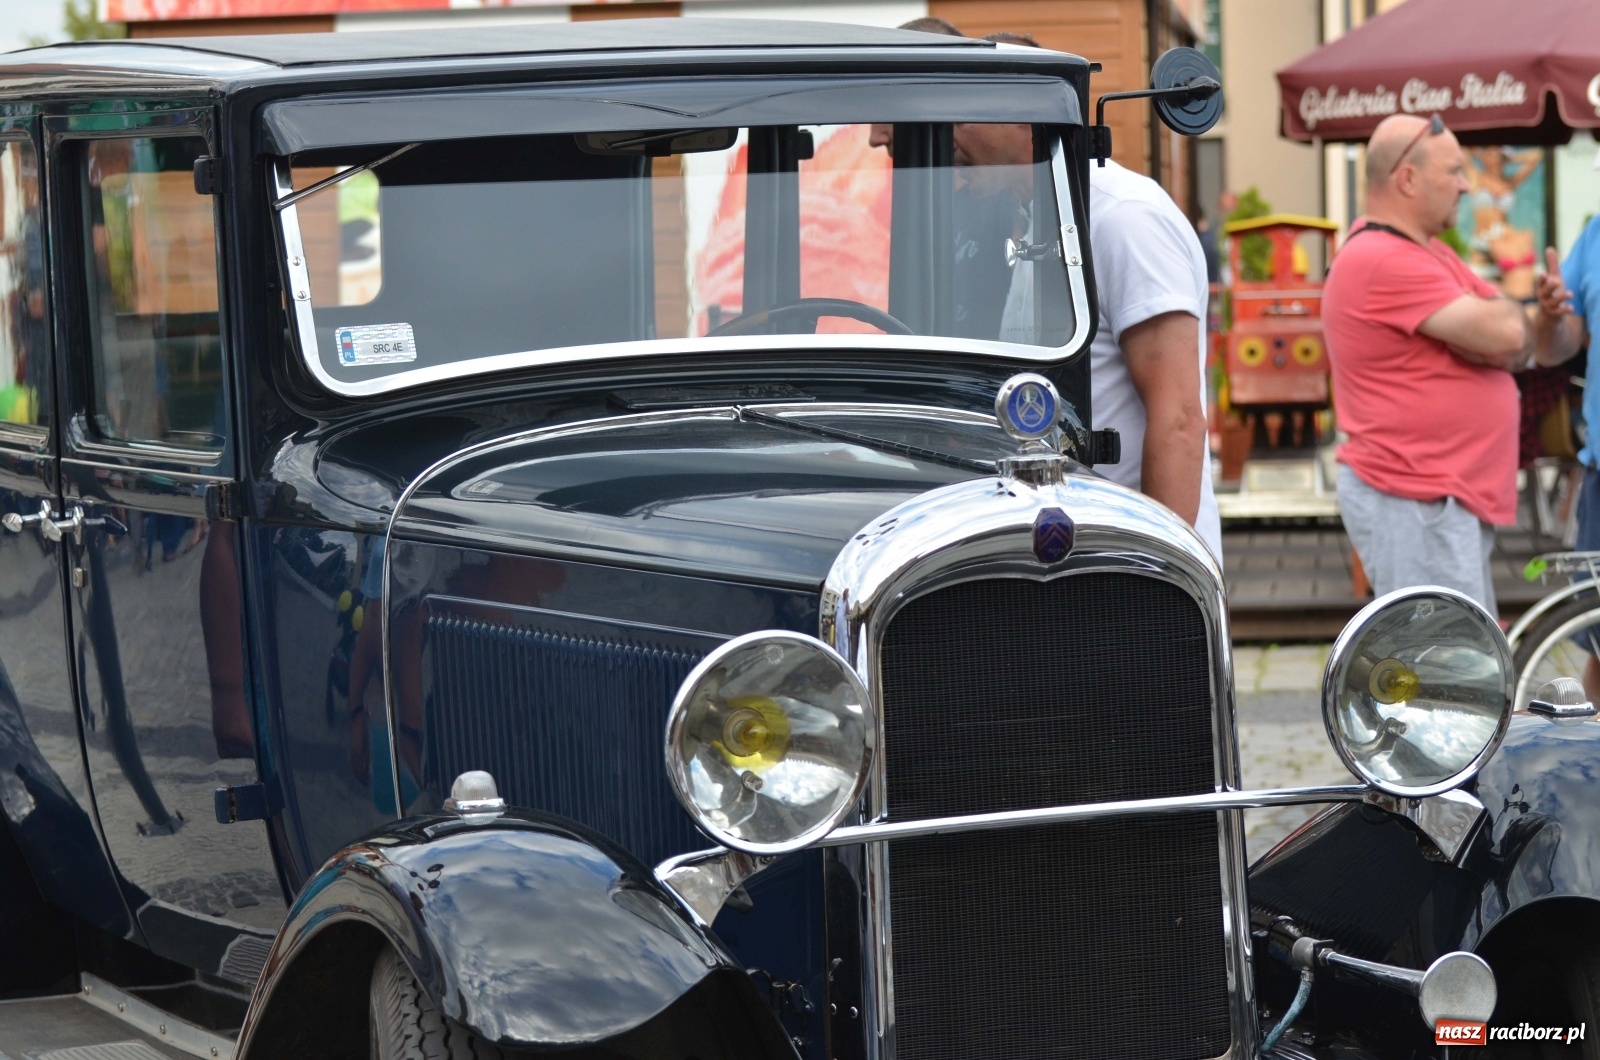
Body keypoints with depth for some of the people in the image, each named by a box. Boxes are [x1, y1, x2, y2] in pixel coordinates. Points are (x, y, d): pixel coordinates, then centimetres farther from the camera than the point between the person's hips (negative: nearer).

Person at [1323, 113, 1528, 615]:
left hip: (1451, 497, 11)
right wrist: (1497, 306, 2)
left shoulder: (1423, 251, 17)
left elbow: (1512, 341, 14)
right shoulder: (1386, 262, -17)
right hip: (1414, 503, -11)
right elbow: (1504, 331, -21)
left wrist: (1486, 317, -9)